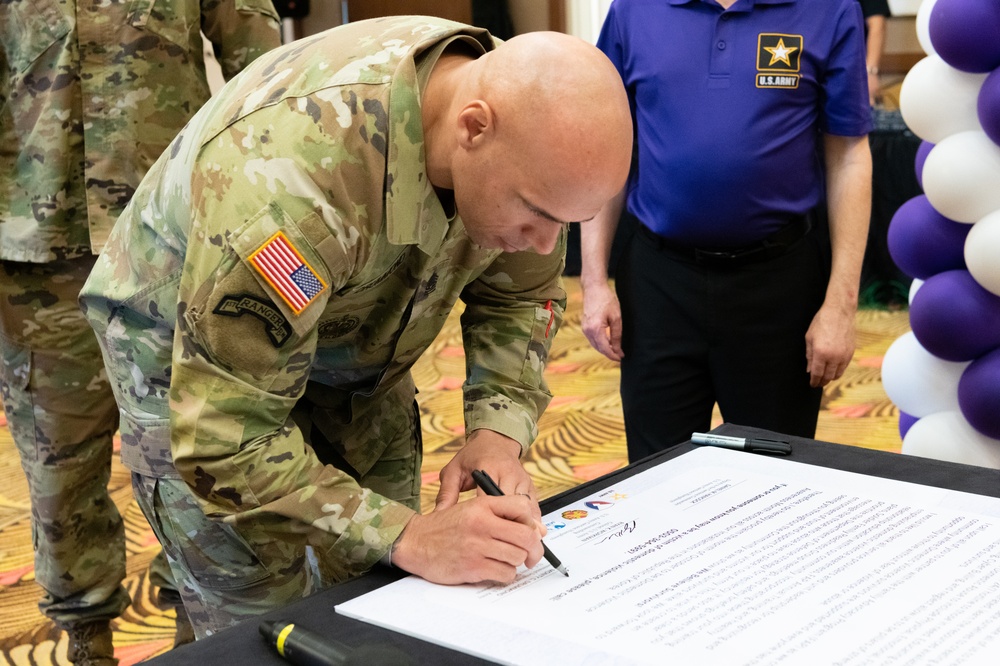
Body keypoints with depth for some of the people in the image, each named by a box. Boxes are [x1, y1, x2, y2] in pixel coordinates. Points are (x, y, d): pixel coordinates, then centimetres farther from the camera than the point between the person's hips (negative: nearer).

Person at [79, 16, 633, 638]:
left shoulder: (522, 107, -20)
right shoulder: (288, 178, -41)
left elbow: (521, 295, -4)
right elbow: (225, 440, -36)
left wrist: (497, 433, -20)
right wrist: (406, 537, -41)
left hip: (350, 349, 6)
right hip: (193, 358, -5)